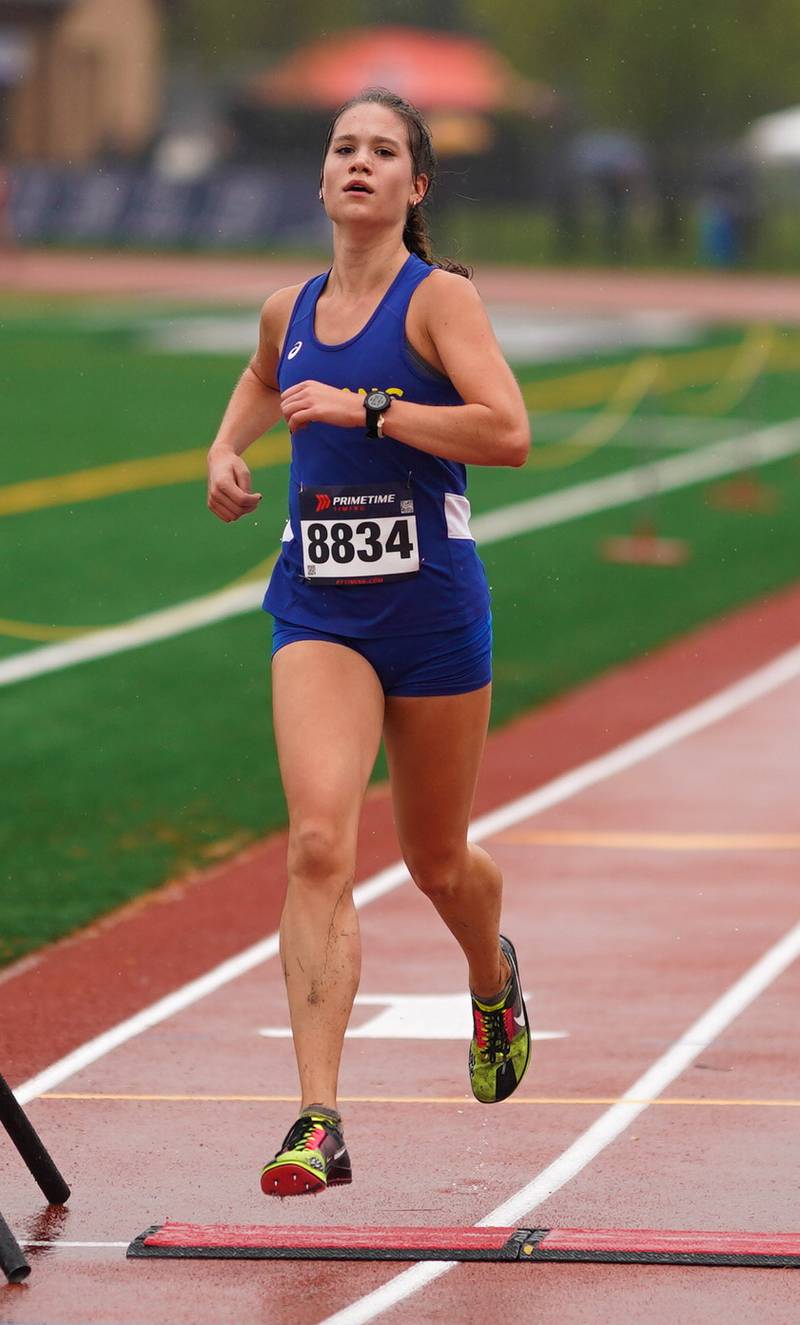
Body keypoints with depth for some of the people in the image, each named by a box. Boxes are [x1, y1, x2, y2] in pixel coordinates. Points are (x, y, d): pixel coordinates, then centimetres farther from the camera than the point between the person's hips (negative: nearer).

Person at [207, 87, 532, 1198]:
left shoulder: (439, 297, -6)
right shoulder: (289, 310, 9)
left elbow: (508, 433, -21)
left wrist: (365, 407, -21)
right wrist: (228, 450, 15)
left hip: (430, 601, -3)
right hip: (319, 608, 3)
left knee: (438, 863, 13)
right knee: (319, 844, -17)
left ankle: (493, 981, 50)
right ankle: (319, 1123, -23)